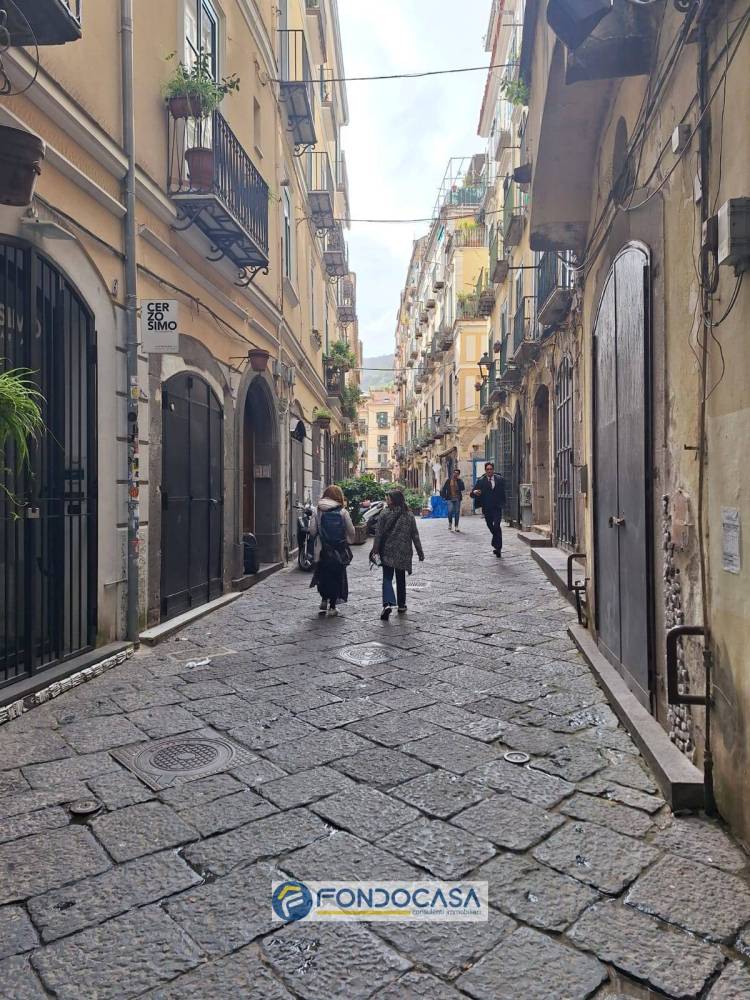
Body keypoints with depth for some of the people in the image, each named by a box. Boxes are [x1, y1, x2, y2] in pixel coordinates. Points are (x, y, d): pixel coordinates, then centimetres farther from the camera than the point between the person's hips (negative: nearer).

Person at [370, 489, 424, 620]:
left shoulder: (385, 514, -7)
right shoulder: (409, 515, 0)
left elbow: (379, 534, -9)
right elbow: (415, 535, 3)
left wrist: (375, 550, -5)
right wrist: (420, 552, 9)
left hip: (387, 551, -2)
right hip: (403, 552, 3)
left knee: (387, 578, 1)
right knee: (401, 579, 16)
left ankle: (388, 604, -20)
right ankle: (401, 606, 23)